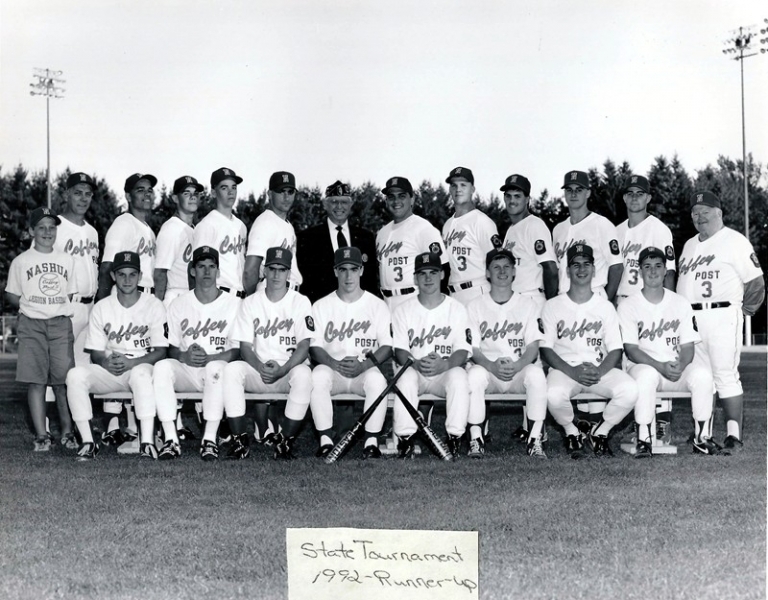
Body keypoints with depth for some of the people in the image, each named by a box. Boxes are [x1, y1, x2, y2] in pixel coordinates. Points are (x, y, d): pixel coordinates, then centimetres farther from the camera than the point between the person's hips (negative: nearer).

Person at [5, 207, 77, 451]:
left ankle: (67, 432, 6)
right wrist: (31, 307, -2)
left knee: (63, 380, -3)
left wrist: (58, 309, 2)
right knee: (35, 380, -4)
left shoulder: (66, 260, 12)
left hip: (61, 323, 1)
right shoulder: (21, 262, 5)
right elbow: (11, 295, 10)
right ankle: (41, 435, -1)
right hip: (31, 324, -1)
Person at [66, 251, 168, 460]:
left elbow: (160, 351, -6)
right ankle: (87, 441, -20)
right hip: (109, 371, 3)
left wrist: (131, 363, -22)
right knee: (75, 375, -25)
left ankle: (147, 442, -41)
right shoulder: (101, 308, 7)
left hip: (143, 366, -3)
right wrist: (106, 362, -18)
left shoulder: (154, 305, -1)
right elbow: (95, 353, 7)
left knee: (141, 373, -39)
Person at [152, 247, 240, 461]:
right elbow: (171, 348, 10)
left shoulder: (234, 304, 4)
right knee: (162, 366, -29)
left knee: (216, 367, -37)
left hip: (217, 370, -2)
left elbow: (238, 351, -2)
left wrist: (207, 358, -19)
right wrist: (185, 356, -14)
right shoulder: (179, 304, 12)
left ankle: (210, 440, -34)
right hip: (185, 370, 3)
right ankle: (171, 440, -30)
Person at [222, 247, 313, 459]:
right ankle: (240, 440, -23)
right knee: (232, 369, -29)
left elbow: (304, 346, -6)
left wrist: (283, 369, -22)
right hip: (257, 370, 2)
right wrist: (261, 367, -20)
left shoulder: (300, 302, 2)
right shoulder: (250, 303, 7)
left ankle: (285, 440, -24)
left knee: (304, 374, -36)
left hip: (289, 369, -2)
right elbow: (245, 347, 1)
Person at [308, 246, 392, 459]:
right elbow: (314, 347, 2)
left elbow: (387, 346, 0)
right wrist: (336, 364, -19)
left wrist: (363, 365, -19)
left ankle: (371, 442, -27)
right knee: (318, 375, -33)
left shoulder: (377, 305, 8)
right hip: (332, 369, 1)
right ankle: (325, 441, -27)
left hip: (365, 370, -1)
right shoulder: (321, 306, 10)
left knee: (377, 379, -35)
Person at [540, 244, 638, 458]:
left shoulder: (605, 307, 14)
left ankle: (600, 432, 0)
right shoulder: (553, 306, 8)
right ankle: (571, 433, -2)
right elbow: (546, 348, 0)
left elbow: (615, 350, 7)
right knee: (554, 394, -36)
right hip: (564, 368, -2)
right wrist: (573, 372, -17)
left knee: (630, 390, -28)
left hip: (601, 369, 2)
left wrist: (598, 371, -15)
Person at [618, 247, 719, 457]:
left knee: (703, 374, -28)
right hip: (642, 366, -3)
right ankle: (643, 440, -27)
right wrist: (661, 367, -22)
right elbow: (631, 349, -8)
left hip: (677, 367, 3)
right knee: (647, 375, -38)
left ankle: (702, 437, -17)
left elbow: (688, 347, 5)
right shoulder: (628, 305, 1)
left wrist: (680, 365, -18)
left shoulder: (681, 304, 10)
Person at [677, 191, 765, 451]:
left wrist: (741, 310, -2)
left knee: (726, 375, -10)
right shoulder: (689, 245, 20)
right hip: (689, 318, 7)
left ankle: (734, 434, -8)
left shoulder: (735, 241, -1)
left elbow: (756, 283, -5)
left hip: (721, 315, -7)